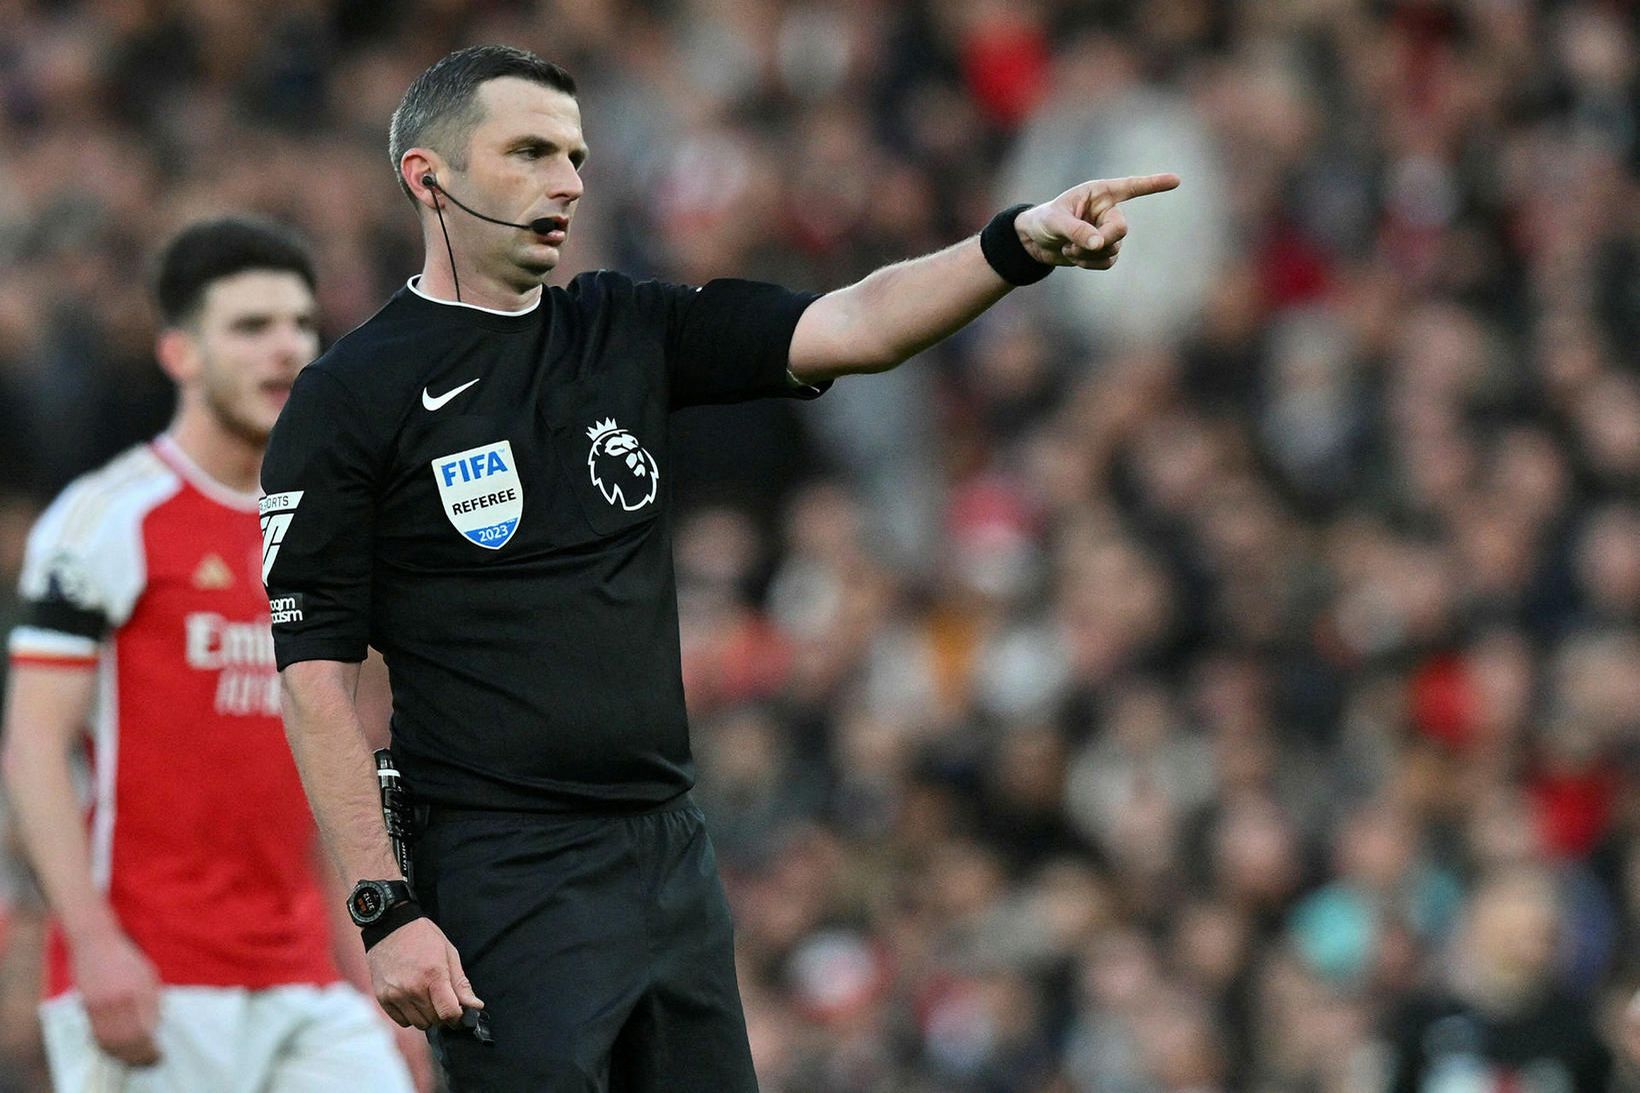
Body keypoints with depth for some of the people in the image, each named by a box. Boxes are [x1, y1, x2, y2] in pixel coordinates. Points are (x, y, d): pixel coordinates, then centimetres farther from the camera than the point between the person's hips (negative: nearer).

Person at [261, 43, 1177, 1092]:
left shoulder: (628, 330, 11)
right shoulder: (351, 397, -5)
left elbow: (854, 327, 0)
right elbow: (317, 675, -8)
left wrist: (1020, 243, -18)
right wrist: (387, 914, -15)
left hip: (674, 852, 6)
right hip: (503, 883, -6)